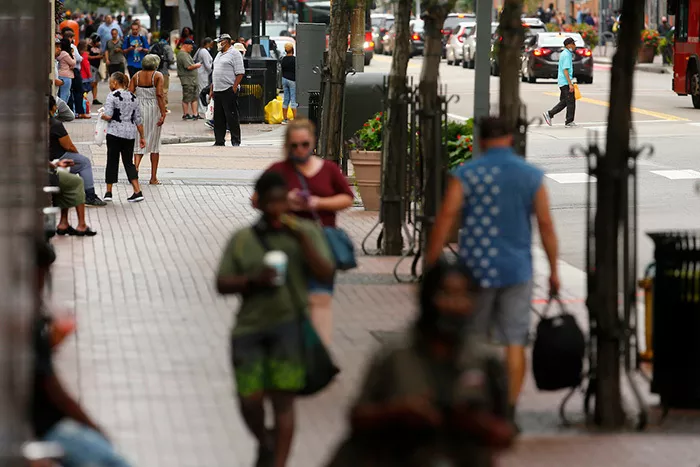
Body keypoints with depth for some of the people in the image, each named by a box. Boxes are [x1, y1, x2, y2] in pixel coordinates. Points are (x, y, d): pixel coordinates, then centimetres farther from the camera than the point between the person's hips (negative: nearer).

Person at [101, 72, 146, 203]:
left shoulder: (112, 96, -7)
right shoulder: (133, 97, 10)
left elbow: (108, 116, -16)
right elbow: (138, 120, 12)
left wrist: (102, 116, 6)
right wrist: (142, 137, 16)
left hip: (115, 133, -5)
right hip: (130, 133, 5)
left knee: (112, 161, 3)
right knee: (128, 162, 9)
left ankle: (109, 192, 7)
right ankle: (137, 191, -3)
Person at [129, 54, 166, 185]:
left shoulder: (136, 76, 3)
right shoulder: (157, 76, -6)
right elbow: (159, 95, -14)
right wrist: (163, 114, -14)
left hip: (139, 109, 2)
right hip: (154, 109, -2)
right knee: (154, 143, 8)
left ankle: (136, 165, -17)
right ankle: (154, 177, 12)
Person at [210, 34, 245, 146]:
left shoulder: (234, 54, -6)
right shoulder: (219, 54, 21)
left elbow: (240, 73, -13)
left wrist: (234, 88, -19)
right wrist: (212, 90, 20)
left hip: (229, 90, -9)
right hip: (218, 90, 9)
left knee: (232, 117, -7)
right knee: (218, 118, 9)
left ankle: (235, 141, -3)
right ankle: (219, 141, 14)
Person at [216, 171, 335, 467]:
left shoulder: (306, 232, 8)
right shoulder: (242, 239, 9)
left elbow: (325, 274, -3)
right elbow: (222, 284, 6)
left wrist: (301, 239, -13)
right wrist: (253, 281, -11)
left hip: (289, 322, -1)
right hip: (250, 325, 1)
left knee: (283, 398, -9)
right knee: (249, 400, -3)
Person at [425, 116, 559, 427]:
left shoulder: (466, 175, -3)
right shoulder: (532, 176, 3)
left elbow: (445, 220, -8)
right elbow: (546, 225, 2)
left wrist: (431, 264, -4)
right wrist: (553, 270, 8)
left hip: (476, 267, -1)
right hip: (517, 270, 1)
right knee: (515, 342, 2)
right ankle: (509, 410, -1)